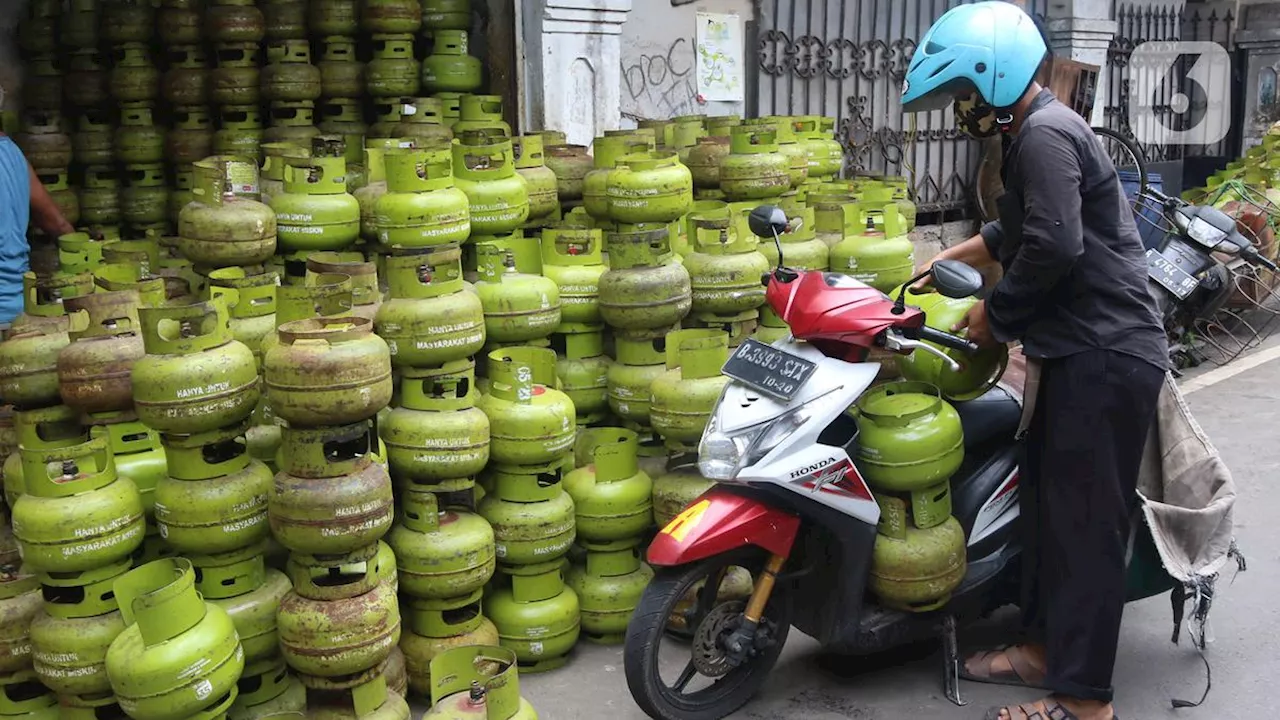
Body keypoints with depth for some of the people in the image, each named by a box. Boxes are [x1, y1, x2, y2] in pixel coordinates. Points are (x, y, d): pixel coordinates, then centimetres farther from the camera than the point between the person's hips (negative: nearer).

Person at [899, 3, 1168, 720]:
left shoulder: (1045, 134, -15)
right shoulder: (1043, 131, 18)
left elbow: (1054, 246, -25)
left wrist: (993, 316, -12)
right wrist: (952, 257, 33)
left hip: (1105, 357, -11)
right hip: (1085, 353, 11)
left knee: (1085, 520, -6)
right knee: (1049, 501, 17)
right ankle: (1047, 645, 30)